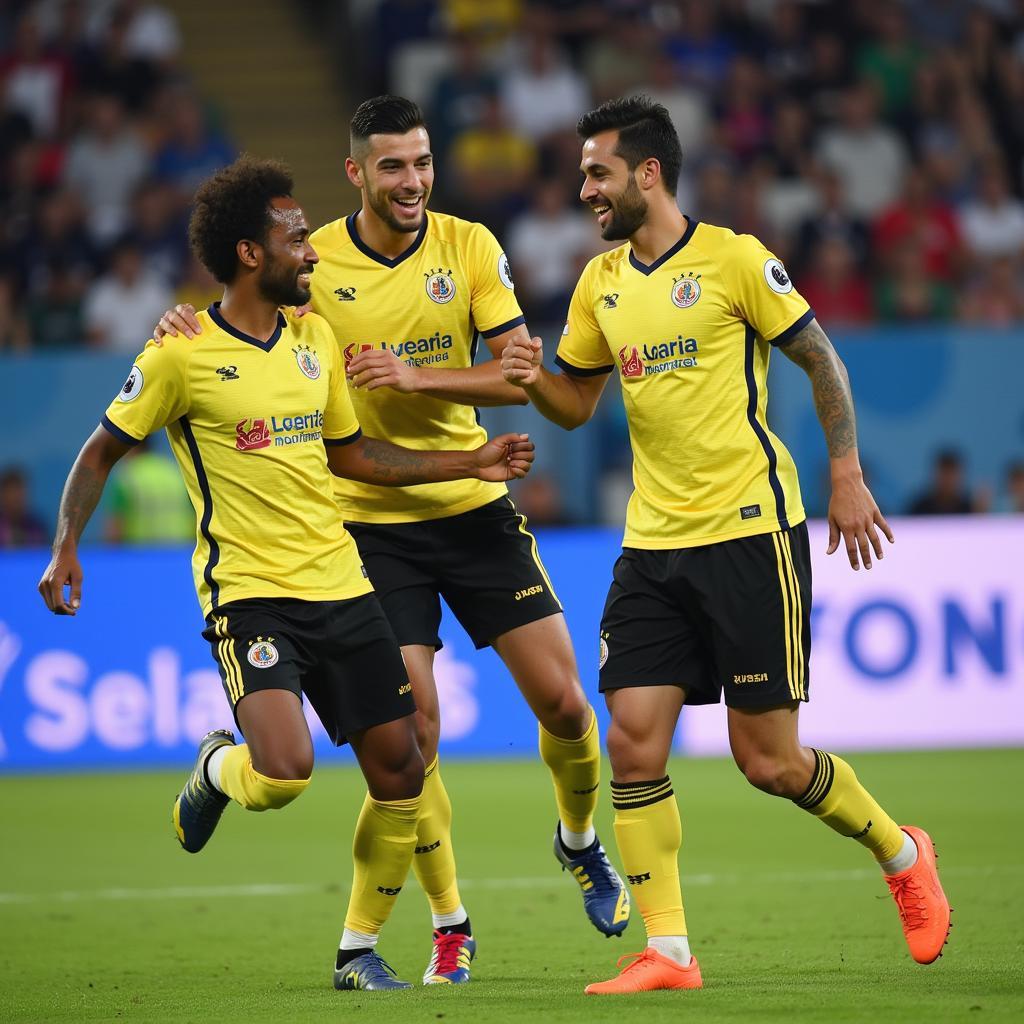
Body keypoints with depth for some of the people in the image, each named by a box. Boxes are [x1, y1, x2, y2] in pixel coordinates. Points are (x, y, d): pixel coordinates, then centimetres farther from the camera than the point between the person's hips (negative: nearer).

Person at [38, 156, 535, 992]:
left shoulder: (315, 338, 10)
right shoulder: (182, 355, -7)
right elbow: (103, 451, 2)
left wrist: (470, 464, 18)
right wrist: (66, 546, -11)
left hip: (339, 585, 6)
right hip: (248, 594, -6)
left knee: (400, 771, 2)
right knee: (284, 773, -24)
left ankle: (359, 950, 20)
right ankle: (217, 770, 13)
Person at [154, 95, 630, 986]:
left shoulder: (470, 248, -4)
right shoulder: (312, 262, -7)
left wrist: (419, 377, -22)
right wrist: (187, 328, -19)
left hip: (474, 506, 2)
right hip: (371, 521, -2)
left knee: (562, 700, 0)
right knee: (414, 726, -7)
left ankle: (579, 840, 31)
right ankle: (450, 926, 8)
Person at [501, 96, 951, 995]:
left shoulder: (734, 258, -7)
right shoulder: (601, 282, 11)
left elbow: (821, 360, -1)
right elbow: (576, 405, 19)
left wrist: (847, 476, -7)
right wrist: (532, 378, -2)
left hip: (750, 533, -6)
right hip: (653, 544, 6)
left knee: (769, 760, -3)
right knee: (634, 743, -6)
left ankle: (900, 853, 24)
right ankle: (667, 954, -1)